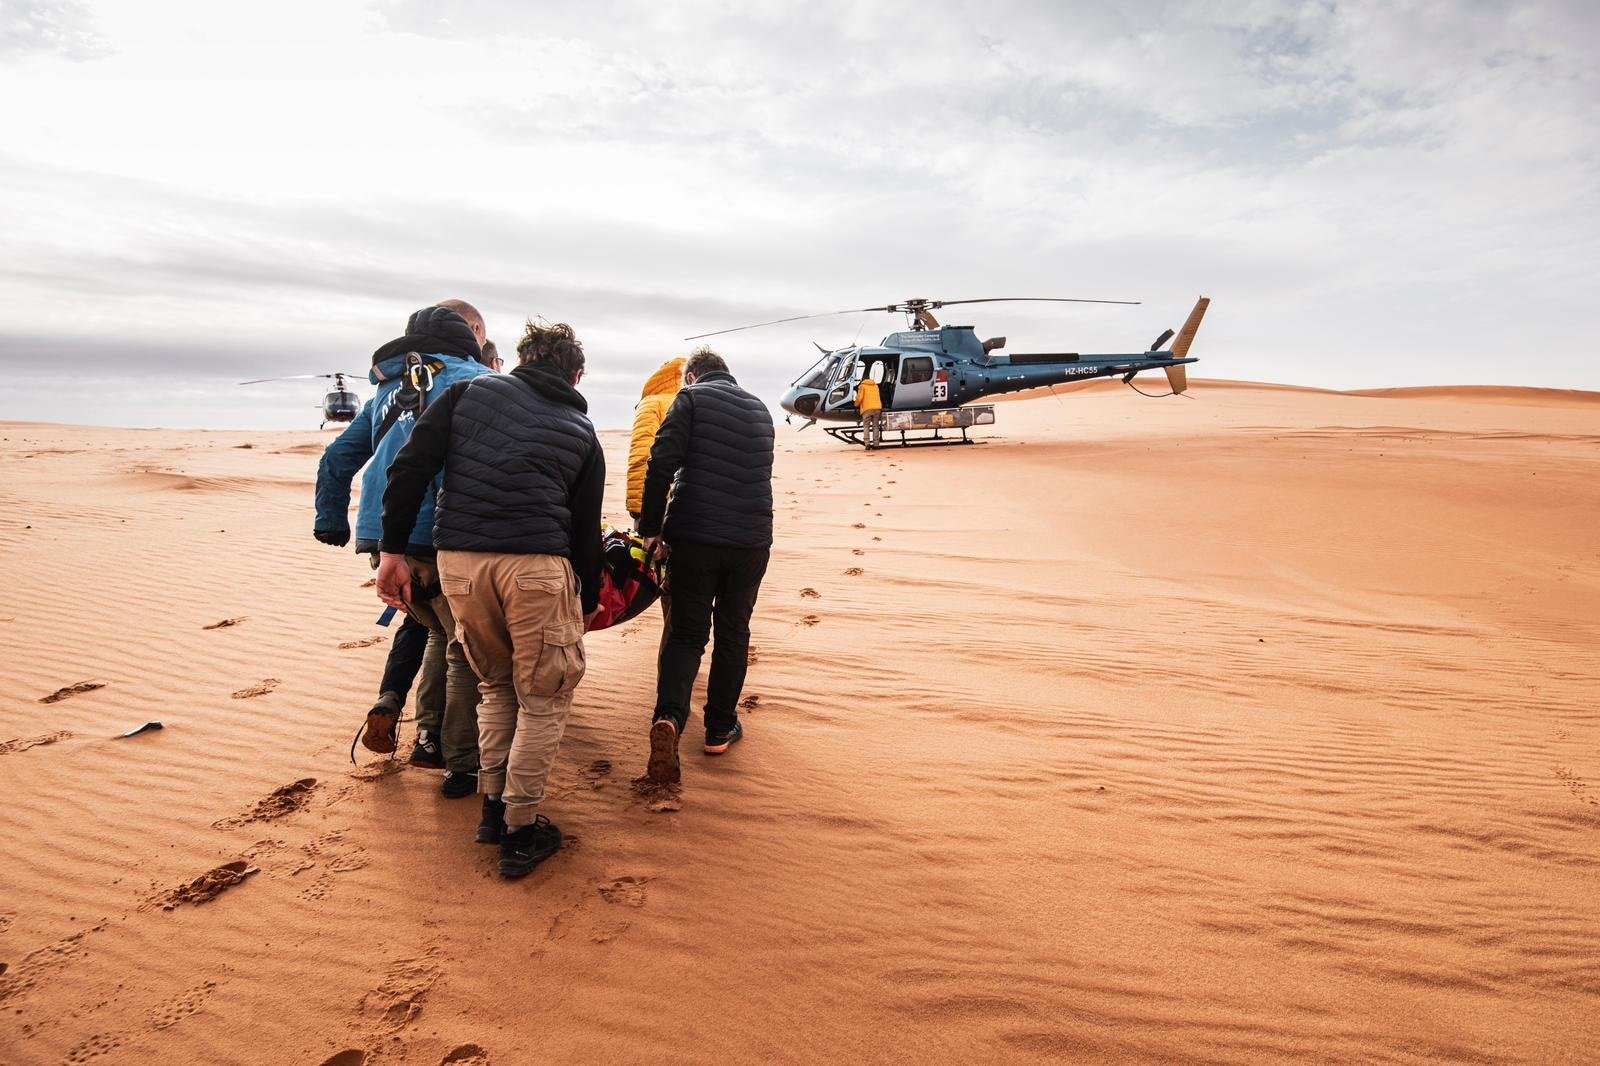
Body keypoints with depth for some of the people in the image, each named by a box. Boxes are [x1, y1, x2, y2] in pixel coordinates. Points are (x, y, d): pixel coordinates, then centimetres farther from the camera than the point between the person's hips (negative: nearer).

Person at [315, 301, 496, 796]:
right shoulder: (475, 379, 3)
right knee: (467, 647, 7)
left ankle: (430, 737, 25)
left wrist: (331, 523, 31)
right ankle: (462, 765, 11)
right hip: (438, 537, -7)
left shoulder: (389, 388, 23)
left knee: (441, 631, 25)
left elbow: (337, 459, 25)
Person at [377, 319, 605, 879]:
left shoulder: (469, 392, 15)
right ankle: (520, 831, 16)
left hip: (458, 560, 3)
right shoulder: (583, 434, 13)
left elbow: (409, 467, 3)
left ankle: (493, 808, 30)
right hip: (534, 565, -3)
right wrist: (588, 602, 27)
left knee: (496, 685, 22)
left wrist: (393, 549, 7)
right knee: (543, 697, 11)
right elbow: (586, 532, 15)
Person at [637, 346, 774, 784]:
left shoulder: (691, 399, 1)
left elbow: (661, 464, -10)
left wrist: (651, 527, -2)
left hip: (694, 537, -3)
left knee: (687, 633, 8)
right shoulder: (760, 411, 18)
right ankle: (720, 728, 24)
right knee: (733, 634, 17)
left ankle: (669, 718, -14)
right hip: (751, 540, 3)